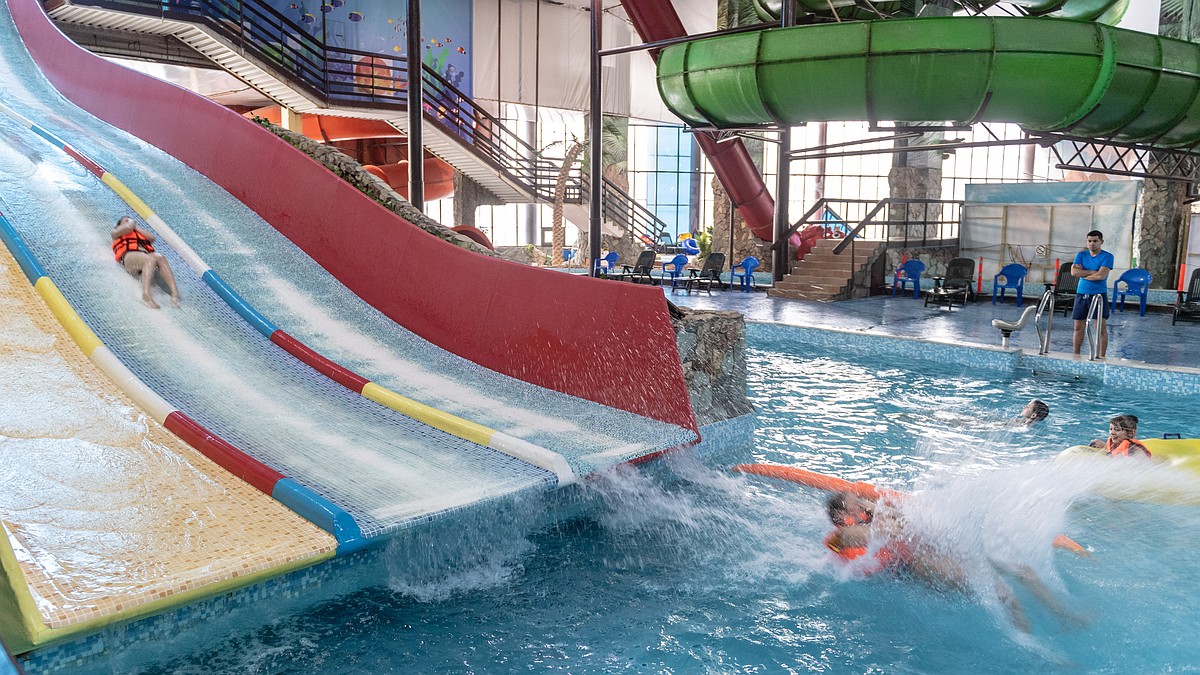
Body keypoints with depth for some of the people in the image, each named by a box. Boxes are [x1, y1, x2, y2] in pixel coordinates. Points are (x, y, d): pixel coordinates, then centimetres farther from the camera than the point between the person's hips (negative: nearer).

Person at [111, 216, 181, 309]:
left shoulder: (139, 232, 43)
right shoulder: (116, 232, 31)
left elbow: (152, 237, 18)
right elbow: (128, 227, 7)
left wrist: (136, 227, 25)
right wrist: (131, 222, 28)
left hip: (146, 254, 4)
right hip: (129, 256, -3)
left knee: (159, 257, -33)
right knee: (150, 260, -38)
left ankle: (174, 293, -50)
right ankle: (146, 295, -58)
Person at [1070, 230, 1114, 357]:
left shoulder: (1107, 256, -4)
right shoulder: (1081, 255, 8)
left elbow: (1101, 275, -18)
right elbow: (1073, 272, -8)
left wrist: (1082, 273, -7)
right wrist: (1092, 272, -13)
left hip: (1099, 294, -4)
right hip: (1081, 294, 4)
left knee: (1102, 327, -6)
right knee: (1078, 327, 7)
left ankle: (1101, 357, -1)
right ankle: (1076, 355, 16)